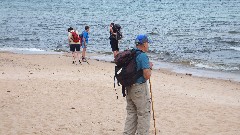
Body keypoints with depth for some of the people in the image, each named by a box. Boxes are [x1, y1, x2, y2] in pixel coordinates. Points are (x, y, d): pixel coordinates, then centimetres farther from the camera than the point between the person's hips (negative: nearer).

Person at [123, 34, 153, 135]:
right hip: (140, 88, -8)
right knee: (144, 114, 4)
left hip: (129, 88, 8)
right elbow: (147, 76, -22)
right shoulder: (143, 56, -17)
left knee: (131, 113, 17)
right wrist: (150, 67, -3)